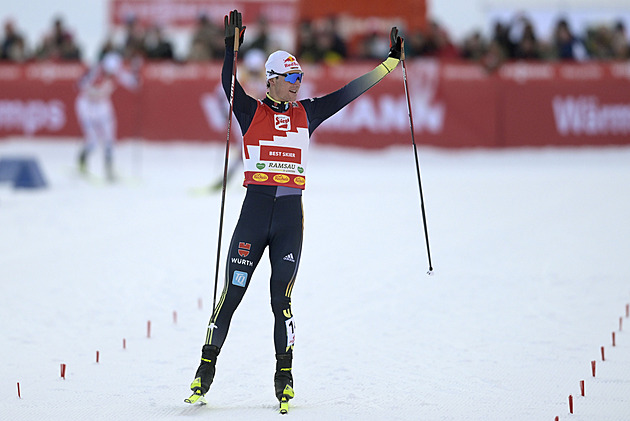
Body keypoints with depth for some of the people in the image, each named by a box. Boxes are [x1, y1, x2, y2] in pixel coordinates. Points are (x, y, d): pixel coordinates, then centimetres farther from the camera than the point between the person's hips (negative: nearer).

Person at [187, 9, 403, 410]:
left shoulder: (307, 113, 12)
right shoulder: (252, 112, 4)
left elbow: (350, 92, 13)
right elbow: (229, 84, -12)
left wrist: (391, 62, 11)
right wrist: (232, 45, -26)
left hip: (291, 215, 2)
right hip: (255, 211, -2)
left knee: (281, 299, 2)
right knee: (231, 295, 0)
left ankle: (284, 376, 10)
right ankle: (207, 368, 10)